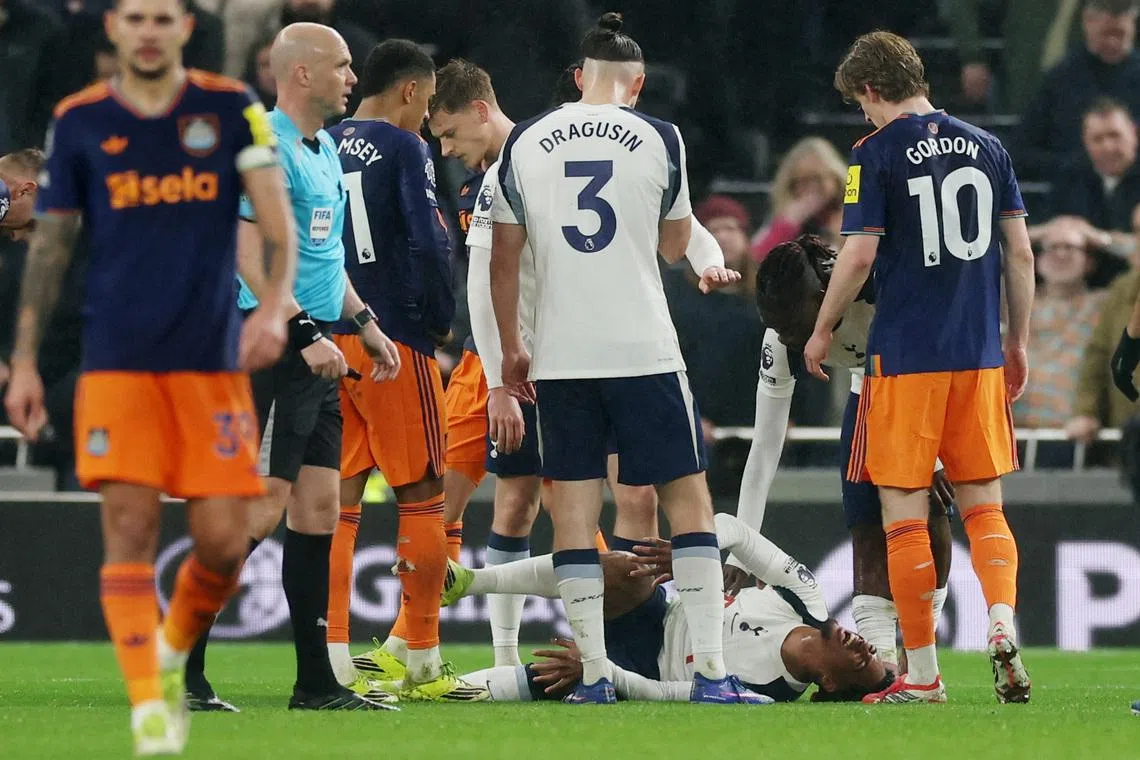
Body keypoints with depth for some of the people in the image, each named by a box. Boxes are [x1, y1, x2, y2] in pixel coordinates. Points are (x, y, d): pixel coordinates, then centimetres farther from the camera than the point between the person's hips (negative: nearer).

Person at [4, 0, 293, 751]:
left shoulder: (231, 109, 3)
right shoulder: (78, 122, 5)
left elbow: (279, 222, -4)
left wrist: (275, 306, -23)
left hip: (213, 360, 0)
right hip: (116, 361, 0)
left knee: (223, 541, -4)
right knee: (130, 526, -13)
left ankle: (173, 654, 24)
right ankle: (148, 704, -11)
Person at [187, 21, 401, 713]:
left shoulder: (324, 149, 18)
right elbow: (251, 254, -20)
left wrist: (365, 324, 24)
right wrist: (306, 334, -24)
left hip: (313, 354, 10)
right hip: (272, 349, -10)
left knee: (319, 505, 8)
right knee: (262, 509, -12)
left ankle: (316, 681, 12)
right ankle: (182, 668, -7)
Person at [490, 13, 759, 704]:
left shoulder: (525, 144, 3)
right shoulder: (659, 140, -2)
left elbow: (504, 259, 8)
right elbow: (675, 245, 11)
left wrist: (512, 349, 18)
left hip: (561, 358, 2)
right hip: (646, 353, -2)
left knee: (574, 507, 5)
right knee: (688, 498, 4)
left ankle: (594, 674, 2)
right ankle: (712, 670, -2)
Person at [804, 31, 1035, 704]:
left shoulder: (878, 154, -7)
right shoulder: (986, 148, 7)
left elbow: (859, 255, -12)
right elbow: (1020, 253, 8)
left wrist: (823, 333, 3)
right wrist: (1018, 341, 18)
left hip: (905, 357, -4)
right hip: (979, 354, 4)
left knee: (905, 516, 3)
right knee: (984, 505, 11)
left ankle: (923, 675, 4)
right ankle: (1003, 628, -13)